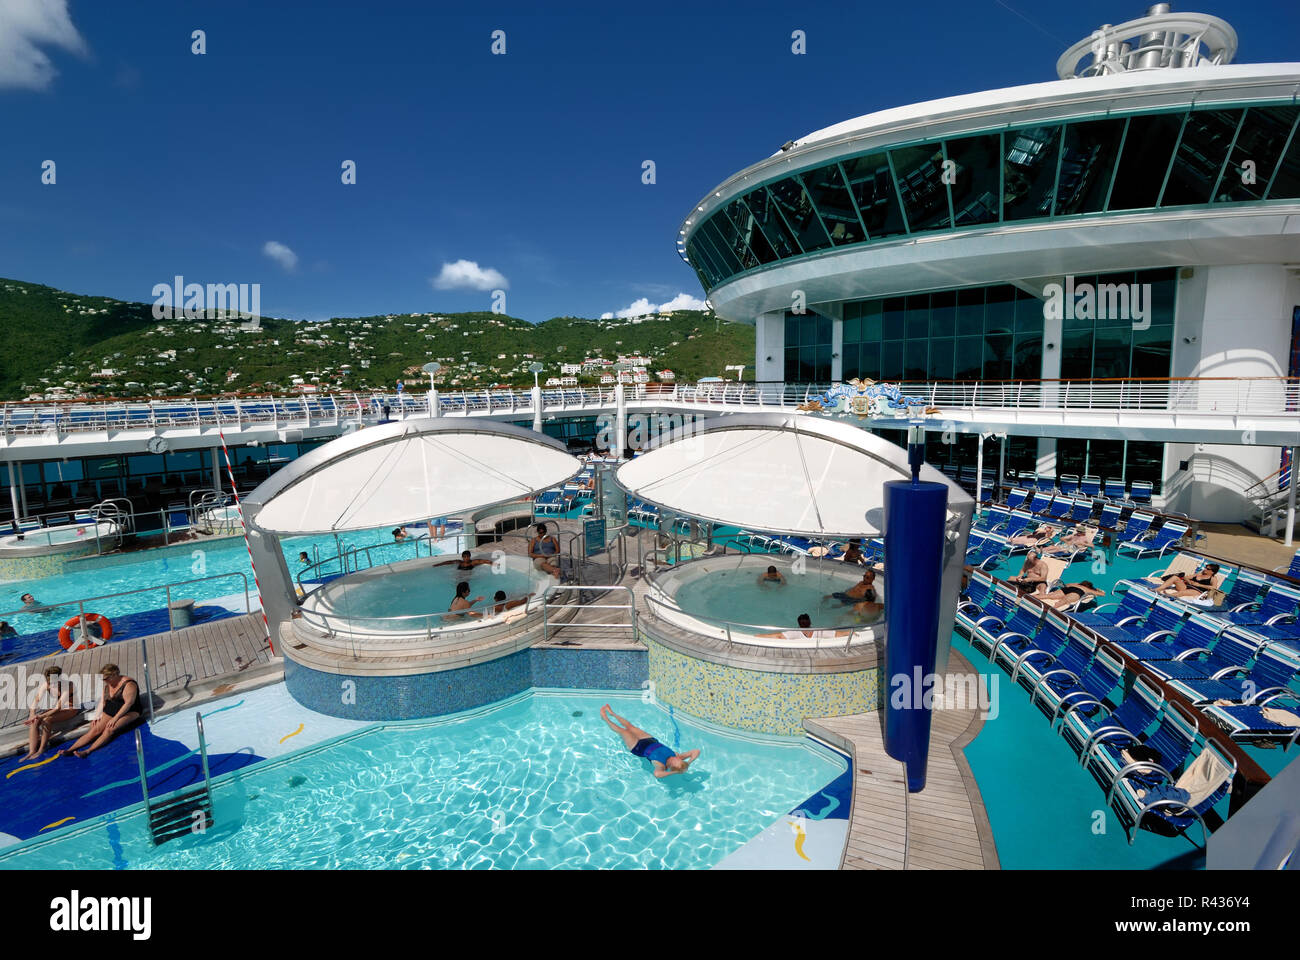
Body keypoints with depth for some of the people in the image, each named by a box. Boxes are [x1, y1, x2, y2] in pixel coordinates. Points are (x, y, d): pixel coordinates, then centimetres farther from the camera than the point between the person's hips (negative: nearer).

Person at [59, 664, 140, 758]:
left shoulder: (128, 684, -15)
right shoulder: (107, 685, 11)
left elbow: (128, 703, -19)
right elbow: (102, 702, 15)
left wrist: (115, 719, -20)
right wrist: (97, 717, 1)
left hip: (128, 712, -7)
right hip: (110, 712, 7)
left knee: (109, 730, -29)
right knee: (95, 730, -16)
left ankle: (88, 751, -36)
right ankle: (70, 750, -23)